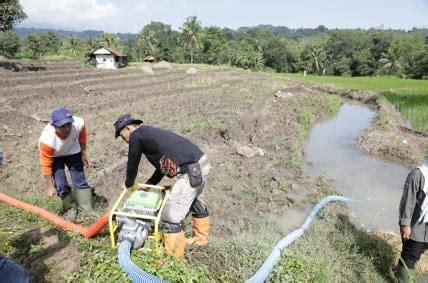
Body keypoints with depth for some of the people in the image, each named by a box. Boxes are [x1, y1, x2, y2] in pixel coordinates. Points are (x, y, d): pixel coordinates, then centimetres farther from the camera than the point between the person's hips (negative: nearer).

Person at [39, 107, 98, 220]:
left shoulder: (79, 123, -35)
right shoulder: (47, 140, -40)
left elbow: (82, 137, -8)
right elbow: (46, 165, -26)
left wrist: (84, 153, 1)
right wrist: (50, 186, -18)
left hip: (73, 152, 2)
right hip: (55, 157, -2)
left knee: (80, 179, -1)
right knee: (61, 185, -6)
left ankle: (87, 209, 10)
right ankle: (70, 208, 19)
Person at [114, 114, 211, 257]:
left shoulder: (136, 135, -2)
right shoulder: (150, 134, 24)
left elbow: (132, 164, 7)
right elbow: (163, 165, 29)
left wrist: (128, 184, 26)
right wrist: (148, 185, 33)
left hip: (191, 170, -10)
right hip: (201, 162, 10)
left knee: (171, 215, -2)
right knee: (195, 202, 30)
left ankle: (173, 255, 13)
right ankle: (201, 238, 48)